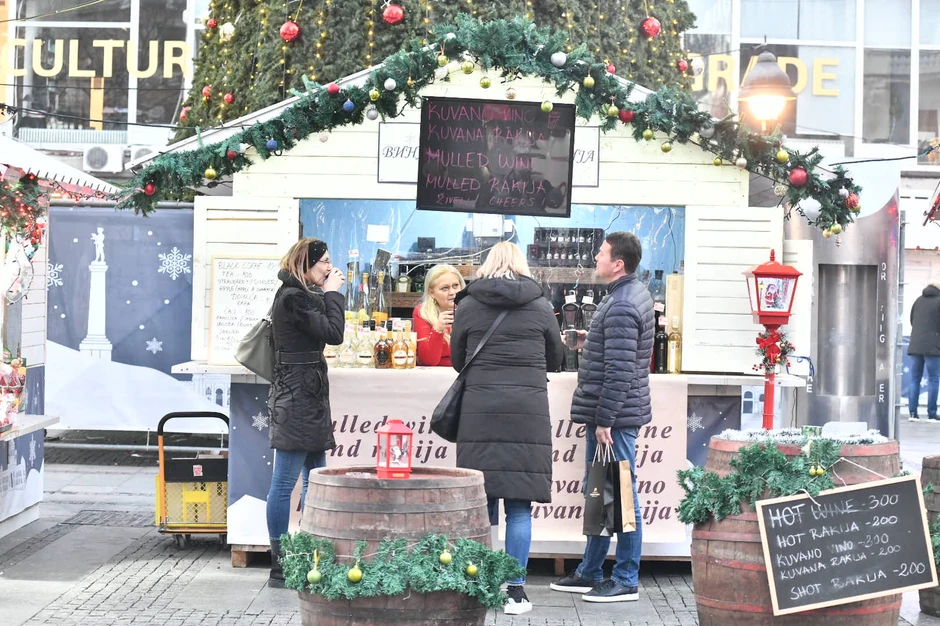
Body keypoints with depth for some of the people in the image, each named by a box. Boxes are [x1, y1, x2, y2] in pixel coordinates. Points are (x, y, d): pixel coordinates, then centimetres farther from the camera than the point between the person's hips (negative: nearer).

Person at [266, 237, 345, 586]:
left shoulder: (300, 295, 18)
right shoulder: (293, 297, -14)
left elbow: (322, 332, 18)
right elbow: (333, 333, -15)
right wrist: (332, 294, -8)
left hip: (307, 396, 11)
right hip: (297, 397, -11)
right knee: (284, 484, -6)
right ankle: (280, 566, -3)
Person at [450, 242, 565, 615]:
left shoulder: (468, 306, 4)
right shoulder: (541, 307, 4)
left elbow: (457, 360, 14)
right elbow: (555, 360, 16)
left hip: (479, 412, 1)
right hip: (528, 413, -1)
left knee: (481, 504, 7)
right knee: (519, 506, 2)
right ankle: (515, 590, 2)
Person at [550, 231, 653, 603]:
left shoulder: (621, 306, -20)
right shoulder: (633, 294, 13)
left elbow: (619, 370, -23)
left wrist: (605, 420, -21)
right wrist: (592, 343, 12)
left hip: (614, 415, -11)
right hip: (610, 413, 11)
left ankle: (626, 582, 3)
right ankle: (590, 573, 26)